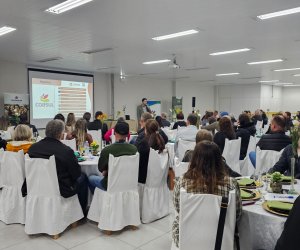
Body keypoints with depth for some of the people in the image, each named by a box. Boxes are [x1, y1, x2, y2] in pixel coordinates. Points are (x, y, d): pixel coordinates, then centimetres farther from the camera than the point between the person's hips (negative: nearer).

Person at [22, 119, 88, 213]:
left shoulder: (33, 147, -8)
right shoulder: (66, 150, -23)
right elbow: (77, 173, -11)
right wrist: (74, 159, 7)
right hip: (61, 191, -6)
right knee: (83, 177, 21)